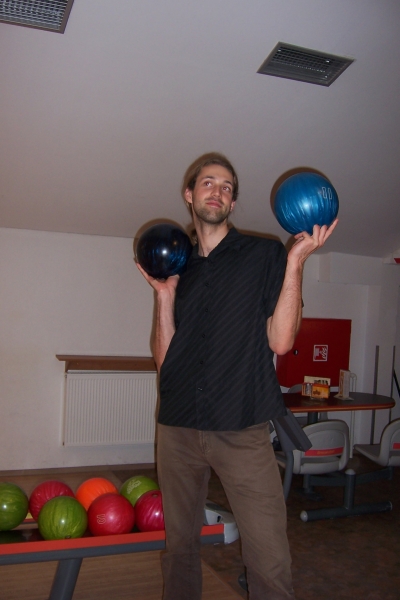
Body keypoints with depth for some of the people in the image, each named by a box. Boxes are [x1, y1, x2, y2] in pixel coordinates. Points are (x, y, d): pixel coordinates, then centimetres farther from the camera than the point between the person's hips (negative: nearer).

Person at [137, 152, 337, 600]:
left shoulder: (264, 254, 3)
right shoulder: (174, 265, 12)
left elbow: (280, 341, -7)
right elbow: (164, 358, 7)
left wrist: (296, 261, -11)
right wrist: (164, 295, -4)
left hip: (242, 431, -3)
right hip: (178, 429, 3)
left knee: (270, 562, -2)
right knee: (179, 545, 17)